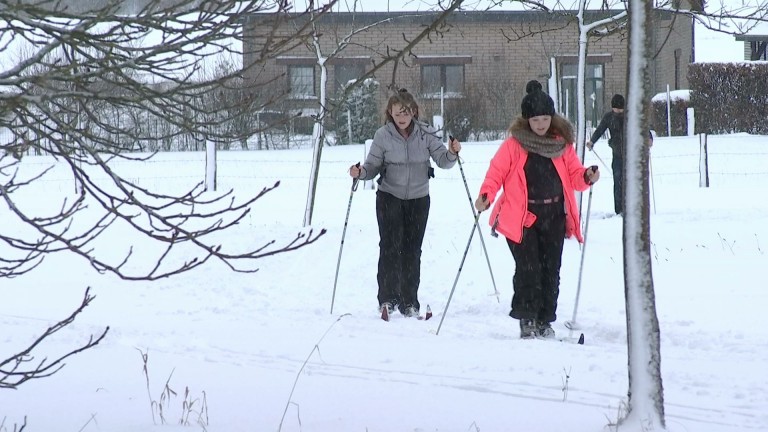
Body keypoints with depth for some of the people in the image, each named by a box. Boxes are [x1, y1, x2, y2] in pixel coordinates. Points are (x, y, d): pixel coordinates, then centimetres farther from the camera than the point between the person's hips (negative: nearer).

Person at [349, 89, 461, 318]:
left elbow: (442, 161, -7)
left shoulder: (426, 134, -5)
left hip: (418, 198, 2)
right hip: (389, 197, -2)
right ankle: (387, 299, -12)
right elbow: (373, 166, -3)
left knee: (412, 250, 6)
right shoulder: (383, 135, -8)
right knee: (390, 246, -15)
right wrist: (360, 172, -23)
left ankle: (409, 302, 16)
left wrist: (452, 153, -27)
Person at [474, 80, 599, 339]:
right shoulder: (514, 144, -3)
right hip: (521, 216, -3)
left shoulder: (562, 143, 6)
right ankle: (527, 319, -1)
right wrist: (486, 195, -20)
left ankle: (545, 320, 15)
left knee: (550, 269, 6)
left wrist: (587, 177, -11)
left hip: (554, 216, 3)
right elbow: (497, 172, -4)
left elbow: (573, 175, 10)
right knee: (528, 269, -11)